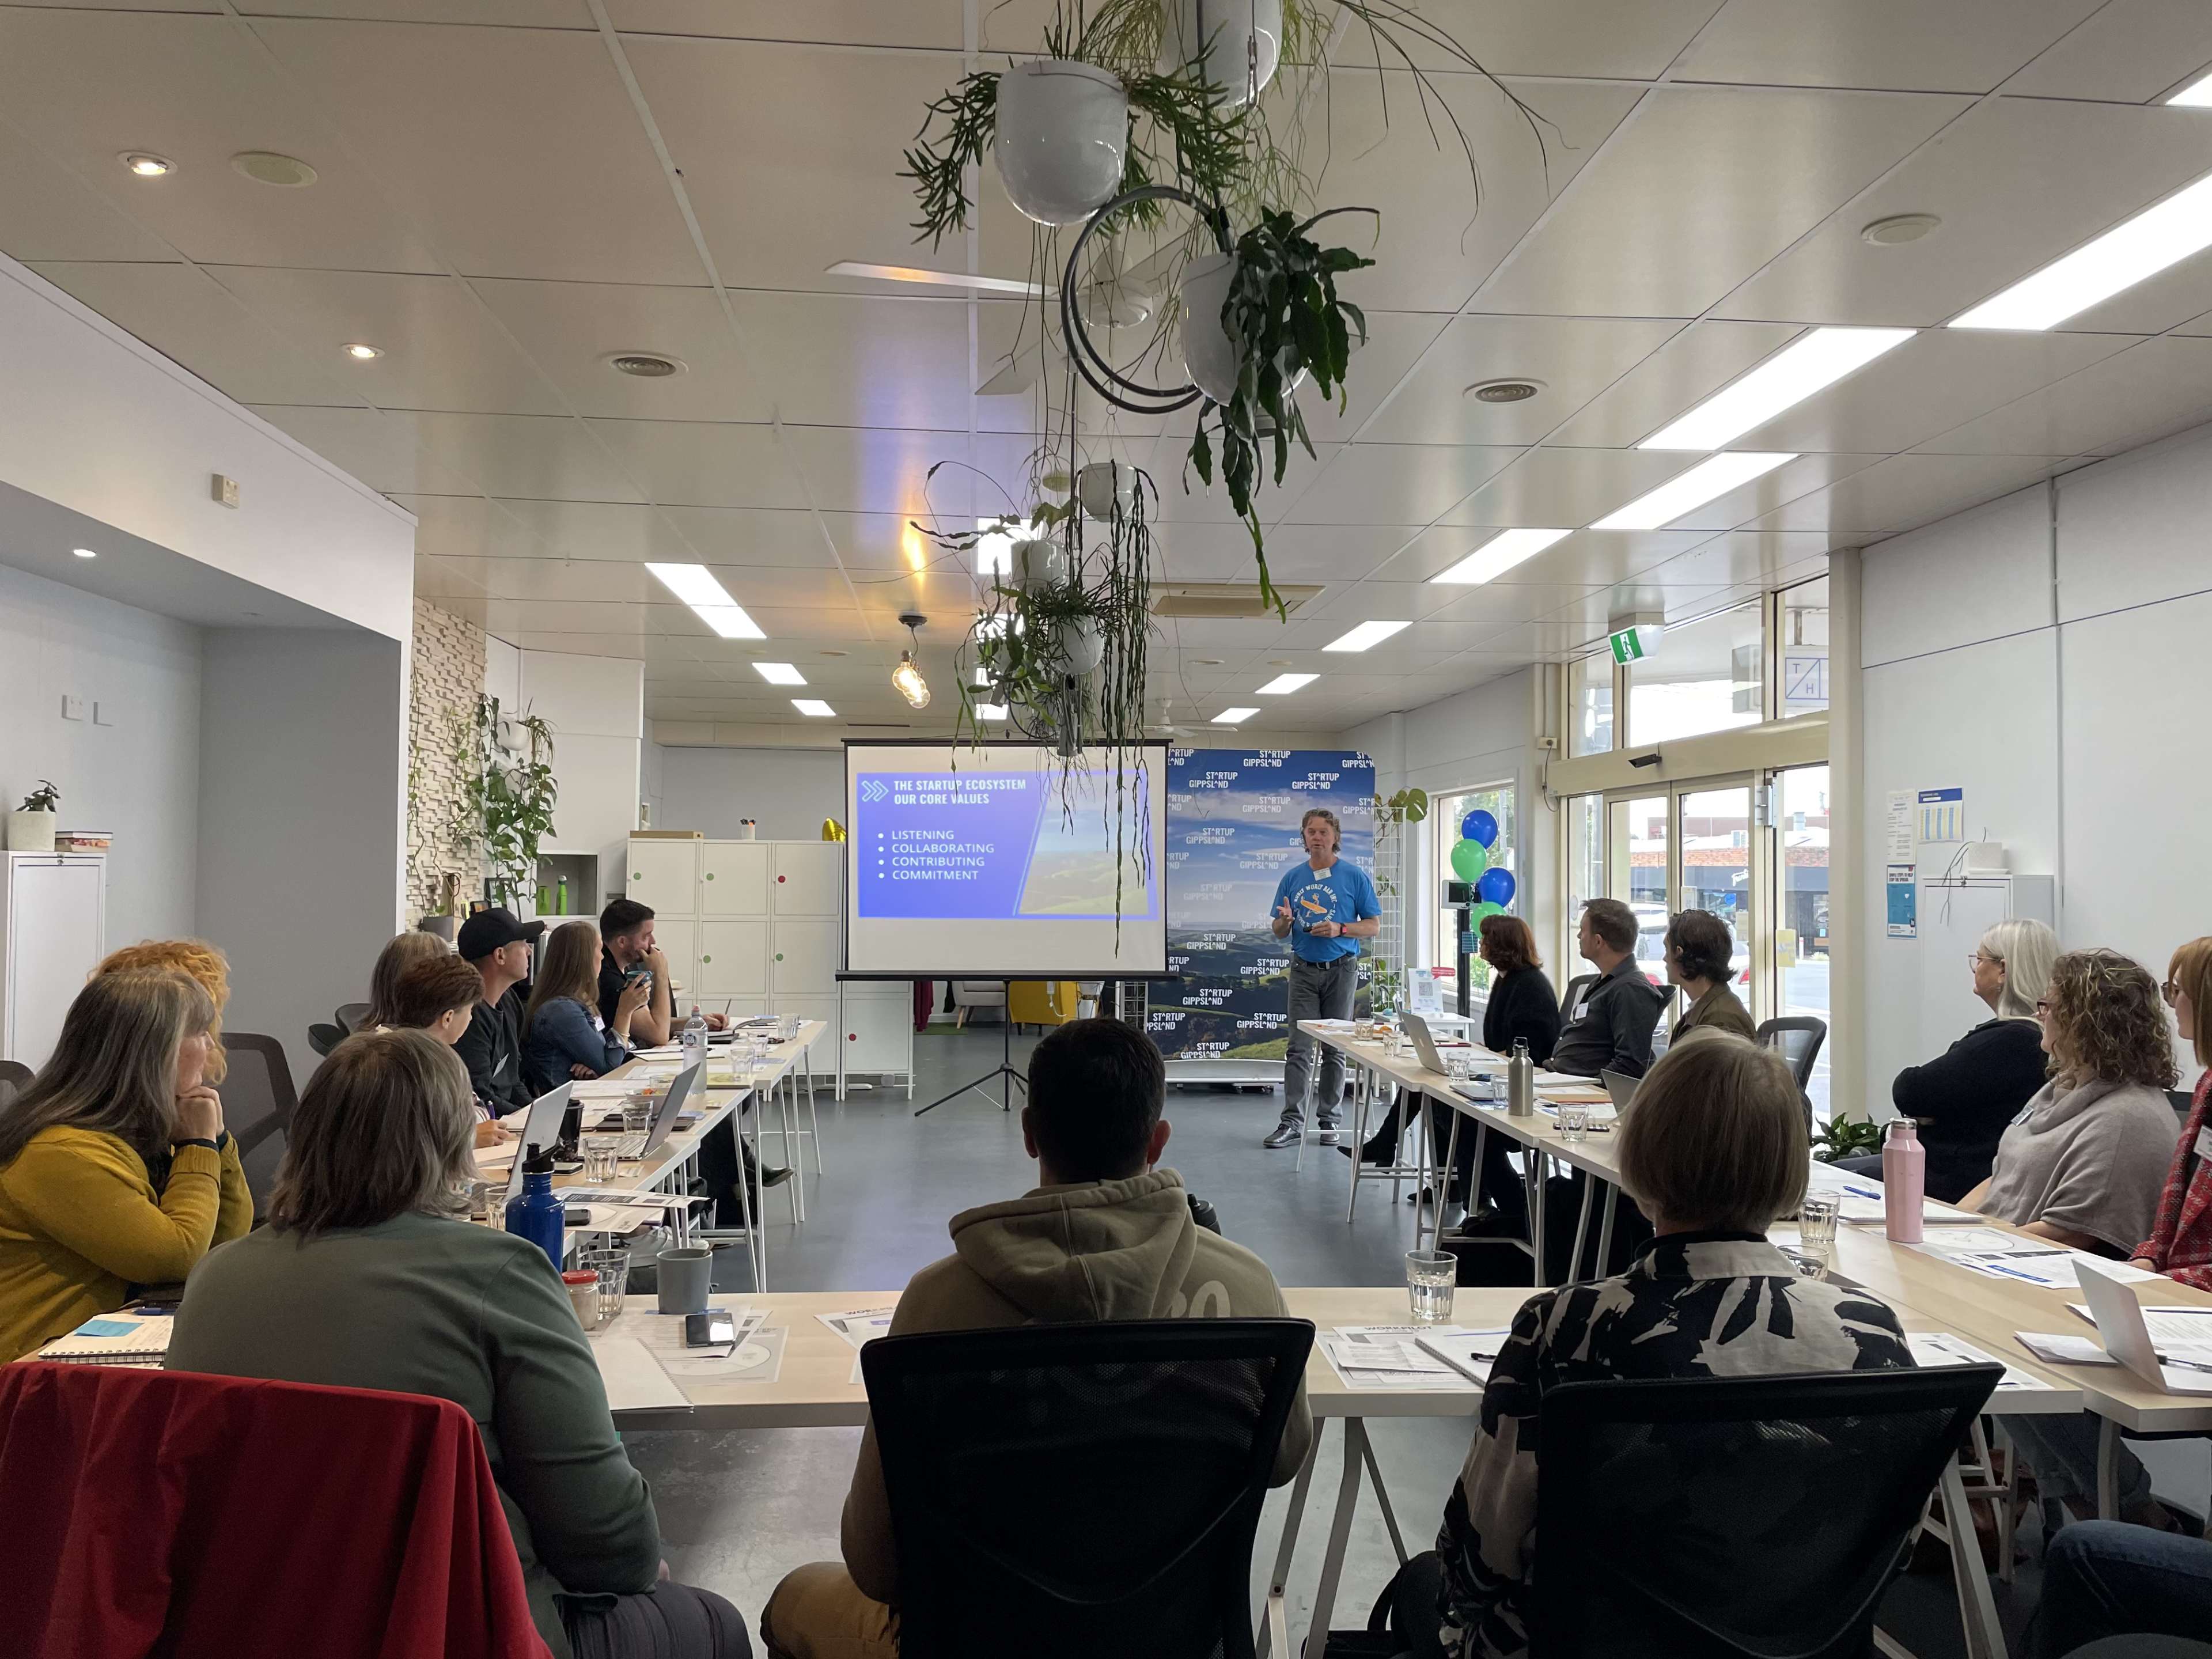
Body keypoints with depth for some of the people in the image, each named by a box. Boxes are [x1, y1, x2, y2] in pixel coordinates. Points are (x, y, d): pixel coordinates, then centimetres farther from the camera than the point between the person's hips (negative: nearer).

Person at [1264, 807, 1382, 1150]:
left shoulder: (1355, 877, -1)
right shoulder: (1292, 877, 7)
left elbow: (1374, 926, -1)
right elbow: (1279, 932, 11)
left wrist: (1339, 929, -17)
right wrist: (1285, 921, -13)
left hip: (1341, 969, -2)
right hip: (1304, 970, 2)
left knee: (1335, 1048, 5)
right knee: (1299, 1048, -3)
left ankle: (1329, 1120, 13)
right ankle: (1292, 1122, -3)